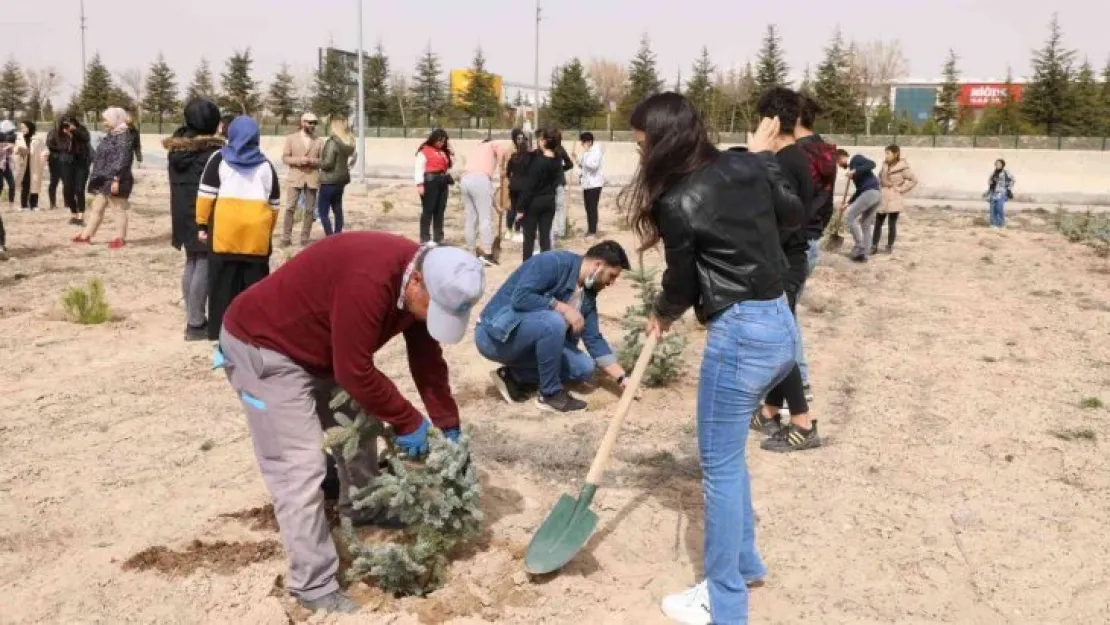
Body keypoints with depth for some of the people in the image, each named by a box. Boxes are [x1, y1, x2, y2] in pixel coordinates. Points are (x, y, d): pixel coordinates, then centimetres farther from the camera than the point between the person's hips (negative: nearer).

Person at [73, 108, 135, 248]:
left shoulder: (123, 136, -13)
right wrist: (96, 176, 22)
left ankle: (120, 238, 4)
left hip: (114, 180, -10)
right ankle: (86, 235, 19)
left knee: (119, 209, -2)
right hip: (103, 179, 10)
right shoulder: (109, 136, 17)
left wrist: (116, 179, -25)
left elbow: (122, 159, -21)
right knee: (97, 208, 13)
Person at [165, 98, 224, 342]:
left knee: (191, 262, 15)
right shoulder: (212, 149, -15)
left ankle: (193, 319, 19)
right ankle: (196, 324, -3)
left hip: (182, 212, 8)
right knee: (204, 264, -4)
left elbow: (175, 181, 15)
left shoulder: (175, 145, 9)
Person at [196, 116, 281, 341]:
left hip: (225, 232, -1)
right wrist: (268, 232, 20)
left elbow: (206, 194, -1)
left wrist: (202, 224, 5)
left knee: (224, 284, 5)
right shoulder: (266, 165, 12)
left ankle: (222, 331, 8)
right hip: (257, 235, 2)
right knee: (254, 284, 8)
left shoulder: (219, 159, 5)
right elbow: (274, 203, 13)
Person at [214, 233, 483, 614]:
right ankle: (314, 587, -3)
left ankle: (362, 512, 43)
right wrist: (408, 422, -18)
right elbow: (355, 373, -30)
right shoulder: (368, 280, -37)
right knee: (301, 468, -12)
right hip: (262, 345, -9)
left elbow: (427, 360, 3)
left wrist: (448, 425, 3)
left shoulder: (424, 284, -8)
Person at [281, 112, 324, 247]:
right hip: (295, 178, -2)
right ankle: (286, 238, -2)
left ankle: (305, 239, 9)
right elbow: (284, 158, 1)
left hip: (312, 178, 2)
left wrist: (311, 161, -13)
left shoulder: (319, 141, 10)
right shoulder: (291, 138, 6)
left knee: (309, 210, 2)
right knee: (290, 208, -6)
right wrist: (298, 160, -16)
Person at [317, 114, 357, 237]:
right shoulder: (349, 142, 8)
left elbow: (328, 163, -20)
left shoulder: (333, 142, -17)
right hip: (341, 179, 8)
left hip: (330, 180, -8)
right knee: (338, 210, 14)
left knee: (323, 212, -4)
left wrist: (318, 162, -2)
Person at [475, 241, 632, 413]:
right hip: (496, 335, -8)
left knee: (585, 368, -3)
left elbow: (594, 340, 7)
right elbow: (520, 297, -28)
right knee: (554, 322, -32)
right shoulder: (554, 262, -19)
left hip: (529, 336, 8)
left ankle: (515, 377, 5)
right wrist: (563, 308, -24)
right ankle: (551, 394, -14)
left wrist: (623, 379, 2)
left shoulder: (587, 295, 5)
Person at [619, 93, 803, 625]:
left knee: (720, 466, 4)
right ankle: (744, 560, 38)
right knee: (729, 454, 23)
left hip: (741, 333, -9)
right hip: (779, 323, 9)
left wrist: (661, 315, 19)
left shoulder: (678, 202, -16)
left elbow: (683, 285, -2)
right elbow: (794, 215, 19)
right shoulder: (744, 167, 3)